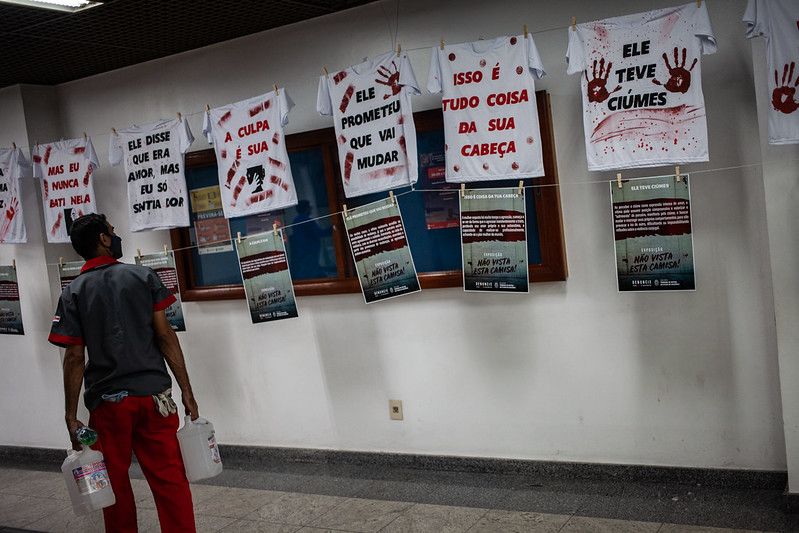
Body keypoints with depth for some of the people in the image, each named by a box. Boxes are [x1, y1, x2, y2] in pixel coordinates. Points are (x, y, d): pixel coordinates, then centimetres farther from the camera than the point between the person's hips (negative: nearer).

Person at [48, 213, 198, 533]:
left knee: (115, 483, 14)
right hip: (154, 395, 0)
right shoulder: (143, 277, 1)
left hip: (107, 402, 0)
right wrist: (187, 392, 0)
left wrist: (71, 416, 0)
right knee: (170, 479, 4)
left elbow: (74, 357, -4)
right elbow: (165, 336, -3)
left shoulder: (73, 293, 2)